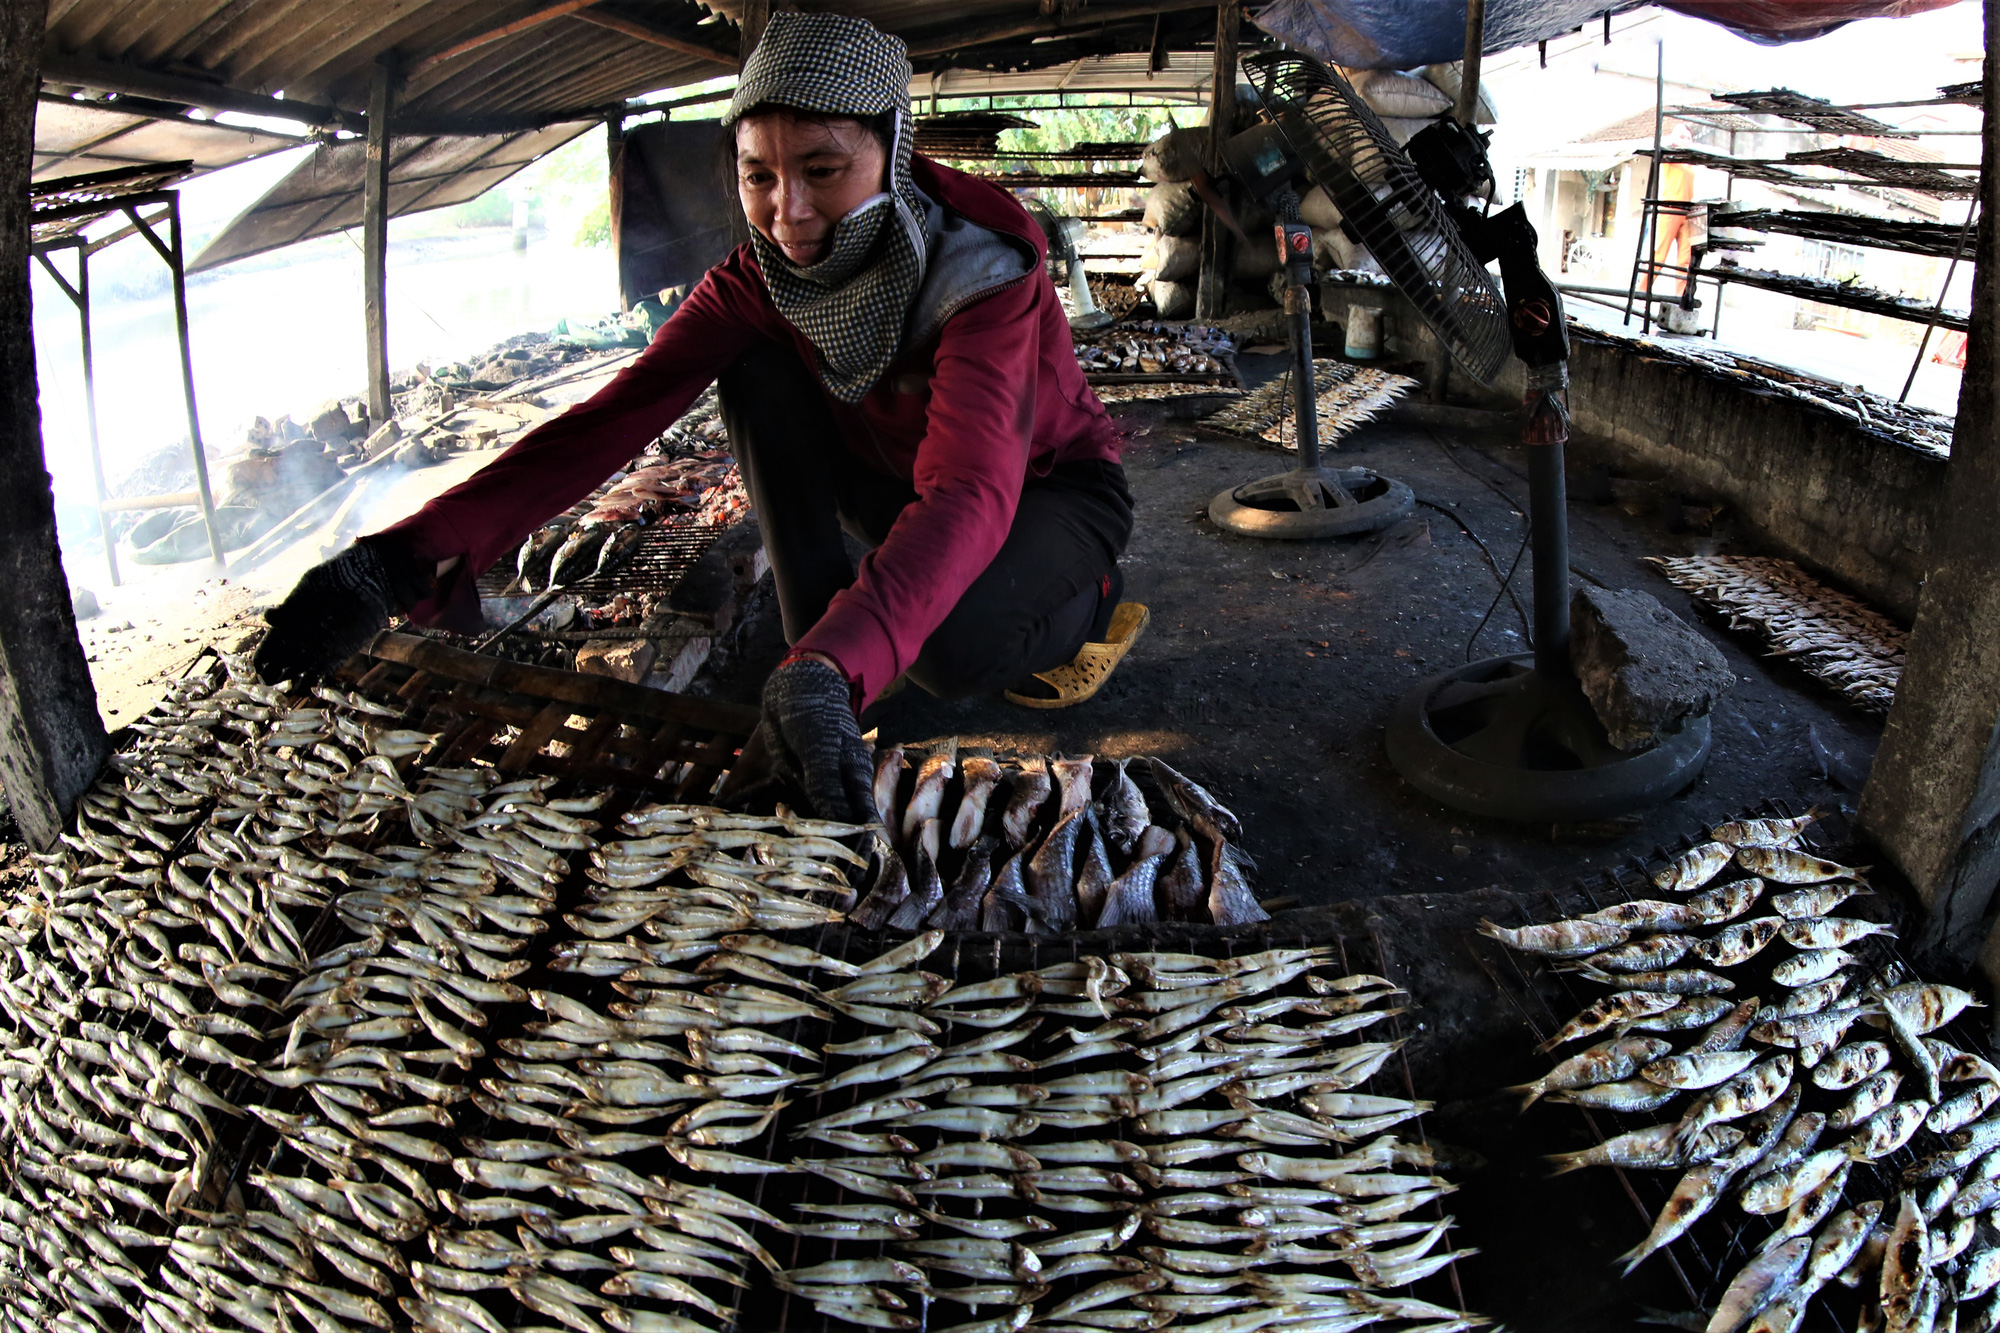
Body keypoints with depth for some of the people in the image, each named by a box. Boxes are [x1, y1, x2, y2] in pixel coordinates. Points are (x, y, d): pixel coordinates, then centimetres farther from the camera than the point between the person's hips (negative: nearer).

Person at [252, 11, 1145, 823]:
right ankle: (813, 631, -12)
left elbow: (968, 495, -50)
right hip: (903, 480, 4)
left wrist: (831, 672, -67)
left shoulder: (981, 275, -33)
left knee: (946, 650, -36)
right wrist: (408, 556, -43)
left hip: (1053, 487, -4)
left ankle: (1086, 602, -2)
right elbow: (611, 418, -28)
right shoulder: (755, 284, -17)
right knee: (760, 375, -20)